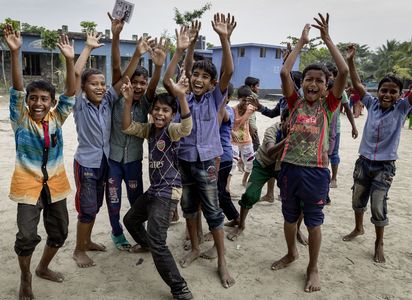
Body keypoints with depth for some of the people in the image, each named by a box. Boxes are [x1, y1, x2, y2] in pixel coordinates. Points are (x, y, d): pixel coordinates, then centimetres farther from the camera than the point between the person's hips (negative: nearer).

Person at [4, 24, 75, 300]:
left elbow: (71, 94, -12)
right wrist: (15, 52, -32)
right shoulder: (21, 119, -7)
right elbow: (17, 90, -20)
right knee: (27, 236, -9)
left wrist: (70, 60, -24)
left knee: (59, 231, 14)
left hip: (55, 183, 4)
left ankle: (43, 268, 41)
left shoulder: (56, 118, -1)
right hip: (29, 184, -3)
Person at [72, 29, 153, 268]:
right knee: (87, 209, 2)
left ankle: (87, 242, 37)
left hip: (104, 161, 6)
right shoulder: (80, 105, -13)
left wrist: (137, 55, -20)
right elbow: (75, 74, -27)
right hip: (86, 163, -5)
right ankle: (79, 250, 21)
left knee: (95, 207, 19)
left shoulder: (108, 101, -2)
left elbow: (124, 79, -10)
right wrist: (89, 47, -26)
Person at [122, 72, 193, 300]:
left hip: (168, 192, -8)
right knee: (130, 219, 29)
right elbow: (127, 127, -1)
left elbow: (186, 128, -36)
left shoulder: (172, 129, -14)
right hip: (153, 189, 9)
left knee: (157, 243, -15)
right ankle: (145, 244, 59)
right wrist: (128, 101, -14)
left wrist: (182, 96, -49)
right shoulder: (149, 129, 8)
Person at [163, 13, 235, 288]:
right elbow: (166, 81, -10)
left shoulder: (215, 98, -4)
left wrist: (224, 38, -24)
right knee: (189, 207, 16)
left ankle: (222, 261, 16)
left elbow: (229, 72, -15)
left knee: (213, 211, 3)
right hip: (185, 160, 3)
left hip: (207, 162, -3)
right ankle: (195, 248, 36)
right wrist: (180, 51, -16)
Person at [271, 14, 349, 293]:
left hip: (316, 171, -2)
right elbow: (284, 72, -6)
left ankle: (313, 268, 28)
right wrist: (301, 42, 1)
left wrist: (327, 38, -4)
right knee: (289, 217, 18)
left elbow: (344, 71, -8)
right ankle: (291, 253, 43)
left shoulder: (328, 105, 2)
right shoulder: (296, 103, 5)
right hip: (290, 168, 2)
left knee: (314, 222, 10)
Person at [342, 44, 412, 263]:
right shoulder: (372, 104, -2)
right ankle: (358, 228, 43)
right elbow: (357, 85, -5)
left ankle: (379, 244, 20)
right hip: (363, 161, 3)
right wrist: (350, 61, -14)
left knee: (378, 207, -1)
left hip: (385, 166, -3)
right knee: (358, 199, 18)